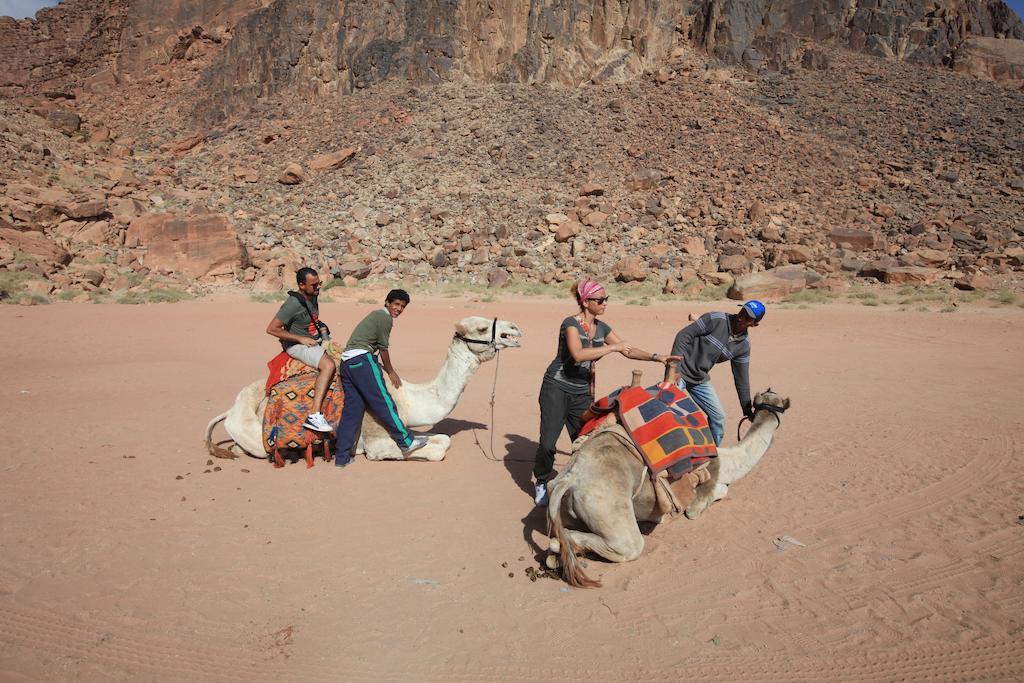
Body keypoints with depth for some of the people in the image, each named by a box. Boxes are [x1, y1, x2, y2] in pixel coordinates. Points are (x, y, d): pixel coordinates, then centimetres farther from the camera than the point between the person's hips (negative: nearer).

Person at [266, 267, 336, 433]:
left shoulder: (313, 297, 6)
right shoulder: (293, 303, -21)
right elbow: (271, 329, -23)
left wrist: (322, 328, 8)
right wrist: (301, 339, -20)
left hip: (315, 341, 9)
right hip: (297, 346, -9)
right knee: (328, 365, -32)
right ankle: (314, 415, -39)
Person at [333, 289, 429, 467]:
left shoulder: (376, 315, 26)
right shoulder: (385, 318, -4)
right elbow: (383, 349, 0)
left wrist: (381, 368, 34)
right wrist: (391, 372, 12)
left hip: (346, 362, 10)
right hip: (361, 359, -10)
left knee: (352, 409, 8)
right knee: (384, 403, -4)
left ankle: (341, 456, 7)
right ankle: (406, 442, 1)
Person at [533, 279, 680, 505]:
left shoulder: (601, 327, 7)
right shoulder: (571, 323, -15)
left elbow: (628, 350, 11)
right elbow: (578, 354, -31)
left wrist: (656, 357, -1)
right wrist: (612, 347, -25)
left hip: (582, 392, 6)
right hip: (557, 388, -6)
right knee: (548, 442, -9)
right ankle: (542, 482, 13)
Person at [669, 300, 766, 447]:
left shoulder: (744, 345, -1)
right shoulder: (716, 319, -18)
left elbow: (742, 377, 6)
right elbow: (683, 335, -17)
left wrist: (748, 409, 7)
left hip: (700, 380, 6)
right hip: (679, 372, -6)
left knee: (718, 416, 9)